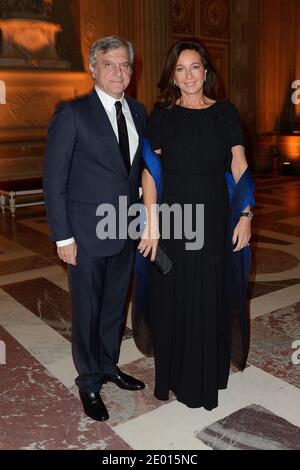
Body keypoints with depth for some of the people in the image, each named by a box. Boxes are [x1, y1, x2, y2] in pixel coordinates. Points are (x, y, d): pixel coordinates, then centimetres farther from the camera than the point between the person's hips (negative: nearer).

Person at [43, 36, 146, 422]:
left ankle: (109, 366, 39)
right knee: (87, 310, 8)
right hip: (86, 233, -5)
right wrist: (63, 236, -13)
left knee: (115, 305, 18)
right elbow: (54, 179, -10)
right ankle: (89, 382, 29)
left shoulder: (138, 112, 7)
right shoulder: (72, 113, -10)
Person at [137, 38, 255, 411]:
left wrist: (245, 216, -5)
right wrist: (151, 223, -12)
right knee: (173, 298, 8)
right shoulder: (162, 115, 2)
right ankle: (173, 375, 27)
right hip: (173, 217, 0)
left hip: (214, 219, 1)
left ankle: (207, 377, 29)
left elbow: (239, 167, 3)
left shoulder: (225, 113, 4)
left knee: (210, 298, 9)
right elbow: (149, 170, -4)